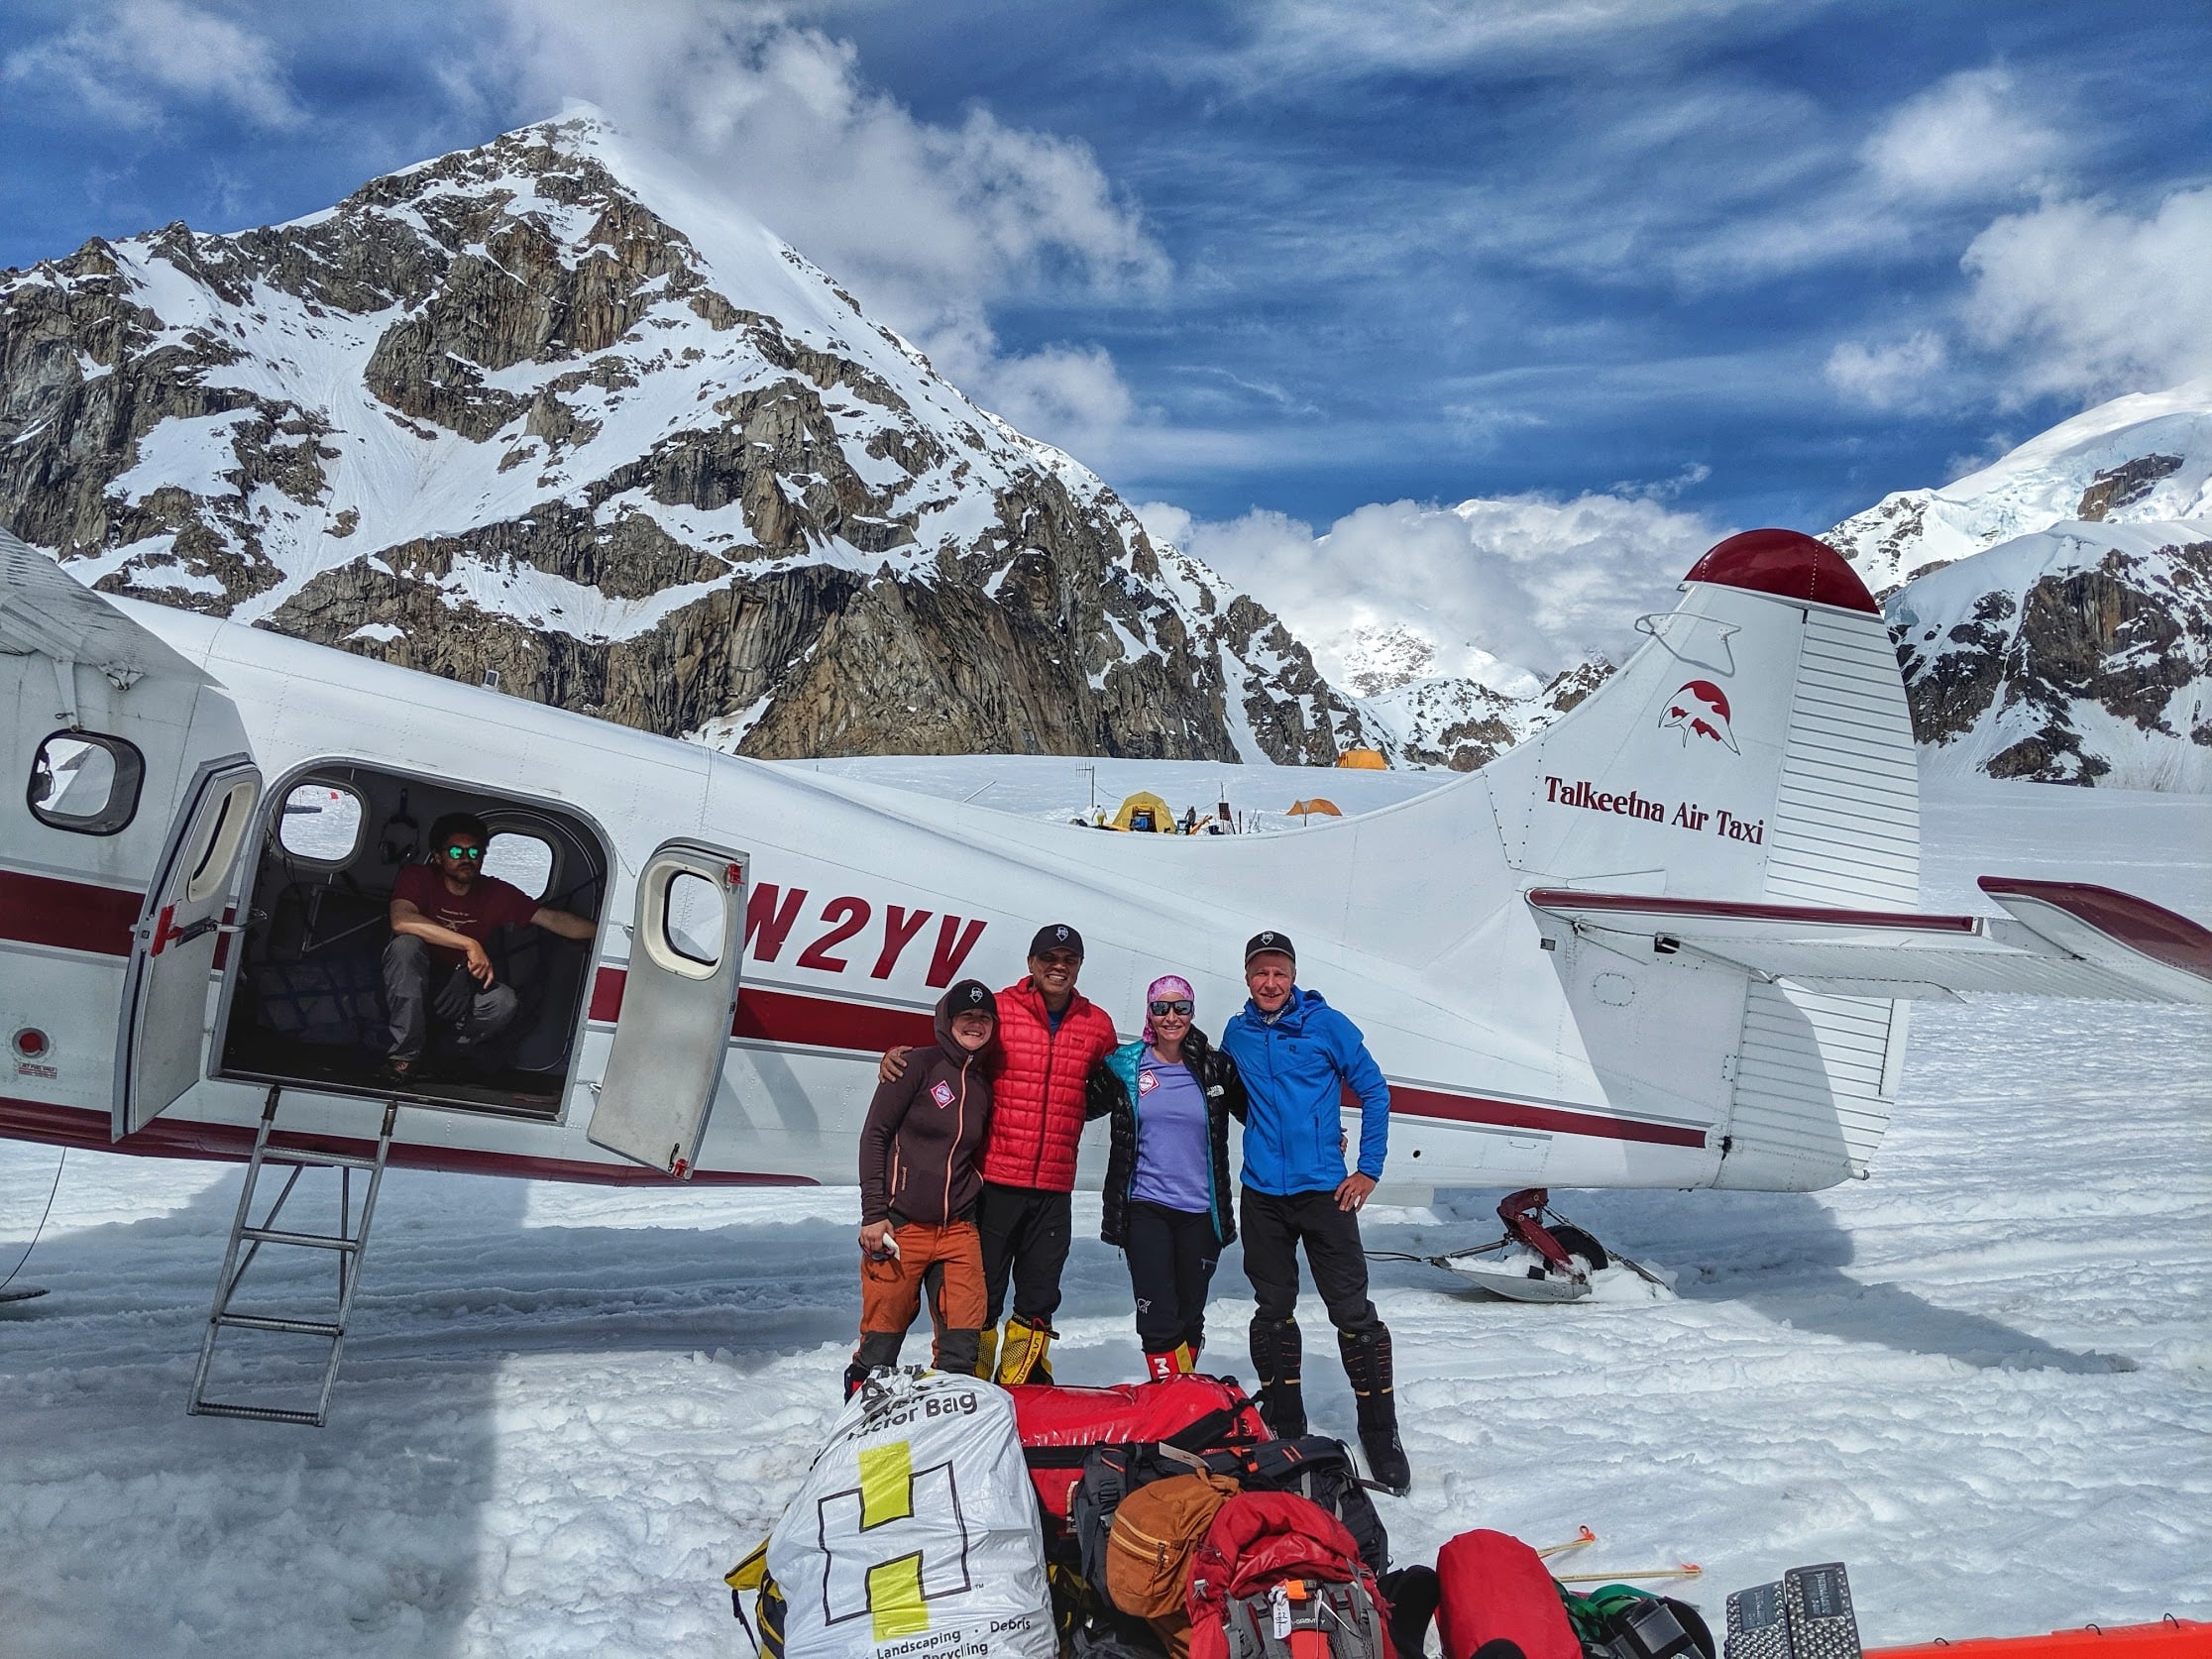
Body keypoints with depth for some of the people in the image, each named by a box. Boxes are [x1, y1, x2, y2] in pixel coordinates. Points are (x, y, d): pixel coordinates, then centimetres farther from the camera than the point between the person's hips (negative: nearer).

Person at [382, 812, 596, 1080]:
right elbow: (402, 921, -32)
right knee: (406, 944, -33)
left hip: (452, 994, 2)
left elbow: (553, 919, -7)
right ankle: (406, 1053, -24)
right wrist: (471, 944, -37)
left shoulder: (496, 893, -3)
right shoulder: (418, 877, -12)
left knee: (504, 1001, -27)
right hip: (406, 988, -2)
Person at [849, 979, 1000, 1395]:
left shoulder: (984, 1084, 12)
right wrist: (873, 1213, -10)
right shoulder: (920, 1066, -5)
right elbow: (874, 1135, -6)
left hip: (958, 1228, 5)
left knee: (964, 1338, 0)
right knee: (883, 1332, 2)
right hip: (900, 1223, -5)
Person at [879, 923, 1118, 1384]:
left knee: (1039, 1297, 15)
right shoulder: (999, 1010, -4)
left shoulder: (1096, 1025, 7)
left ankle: (1024, 1384, 31)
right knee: (982, 1289, 5)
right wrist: (898, 1055, -11)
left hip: (1054, 1188, 3)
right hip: (995, 1179, -3)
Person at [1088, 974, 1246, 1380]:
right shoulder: (1124, 1066, 1)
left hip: (1200, 1212, 2)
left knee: (1190, 1316, 11)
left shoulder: (1215, 1068, 3)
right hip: (1144, 1208, -1)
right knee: (1158, 1317, -9)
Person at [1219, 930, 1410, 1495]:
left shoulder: (1326, 1024, -5)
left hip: (1324, 1191, -3)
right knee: (1273, 1312, 12)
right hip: (1262, 1194, 4)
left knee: (1353, 1312, -4)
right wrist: (1272, 1131, 10)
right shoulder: (1237, 1034, 5)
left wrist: (1369, 1168, -4)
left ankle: (1381, 1438, 5)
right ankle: (1284, 1428, 26)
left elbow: (1375, 1092, 0)